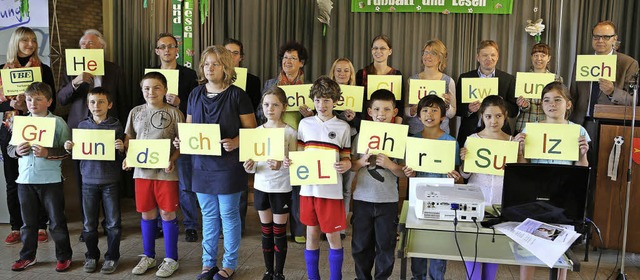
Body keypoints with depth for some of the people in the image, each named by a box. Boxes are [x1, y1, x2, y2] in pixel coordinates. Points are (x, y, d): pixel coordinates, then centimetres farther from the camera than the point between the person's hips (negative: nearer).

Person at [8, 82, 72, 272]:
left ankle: (64, 257, 18)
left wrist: (47, 153, -21)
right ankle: (27, 256, 30)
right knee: (28, 221, 15)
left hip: (51, 179, -4)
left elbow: (67, 150, -7)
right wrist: (17, 151, -9)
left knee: (57, 221, 5)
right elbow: (9, 148, 13)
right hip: (25, 179, 4)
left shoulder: (57, 122, -4)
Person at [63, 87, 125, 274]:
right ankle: (91, 255, 26)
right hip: (89, 180, 3)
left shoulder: (116, 126, -3)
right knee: (89, 223, 10)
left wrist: (121, 149, -22)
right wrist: (69, 148, -8)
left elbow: (122, 156, 0)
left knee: (113, 222, 5)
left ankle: (112, 257, 19)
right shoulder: (83, 125, 6)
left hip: (110, 181, -2)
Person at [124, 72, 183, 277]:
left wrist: (172, 160, -18)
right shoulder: (136, 112, 8)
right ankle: (148, 256, 28)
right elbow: (129, 138, 14)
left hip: (166, 171, -4)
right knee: (147, 214, 13)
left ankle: (171, 259, 17)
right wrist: (127, 157, -3)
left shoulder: (173, 112, -4)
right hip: (142, 170, 4)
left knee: (167, 213, 4)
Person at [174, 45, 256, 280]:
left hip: (228, 164, -4)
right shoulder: (195, 94, 7)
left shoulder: (237, 95, -7)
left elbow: (251, 130, -6)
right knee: (208, 215, 15)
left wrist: (235, 142, -23)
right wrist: (181, 141, -5)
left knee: (229, 214, 6)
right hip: (202, 164, 5)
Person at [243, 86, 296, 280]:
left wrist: (281, 164, -29)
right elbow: (252, 162, 5)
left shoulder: (290, 132, -8)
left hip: (281, 188, -3)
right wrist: (249, 167, -18)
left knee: (279, 232, 7)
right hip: (261, 186, 4)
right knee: (266, 232, 14)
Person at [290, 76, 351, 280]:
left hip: (331, 190, -2)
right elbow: (299, 153, 12)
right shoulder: (305, 124, 6)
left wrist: (345, 165, -20)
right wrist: (290, 161, -8)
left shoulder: (343, 127, 0)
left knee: (333, 236, 5)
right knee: (311, 235, 12)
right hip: (308, 187, 3)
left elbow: (346, 159, 2)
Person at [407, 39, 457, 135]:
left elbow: (452, 114, 5)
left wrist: (447, 106, -14)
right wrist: (413, 110, -15)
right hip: (414, 132, 1)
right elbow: (404, 111, 6)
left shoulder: (448, 81, 0)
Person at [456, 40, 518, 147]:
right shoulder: (465, 78, 7)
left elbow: (514, 111, 4)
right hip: (469, 134, 0)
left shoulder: (509, 79, 7)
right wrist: (468, 109, -16)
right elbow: (456, 109, 5)